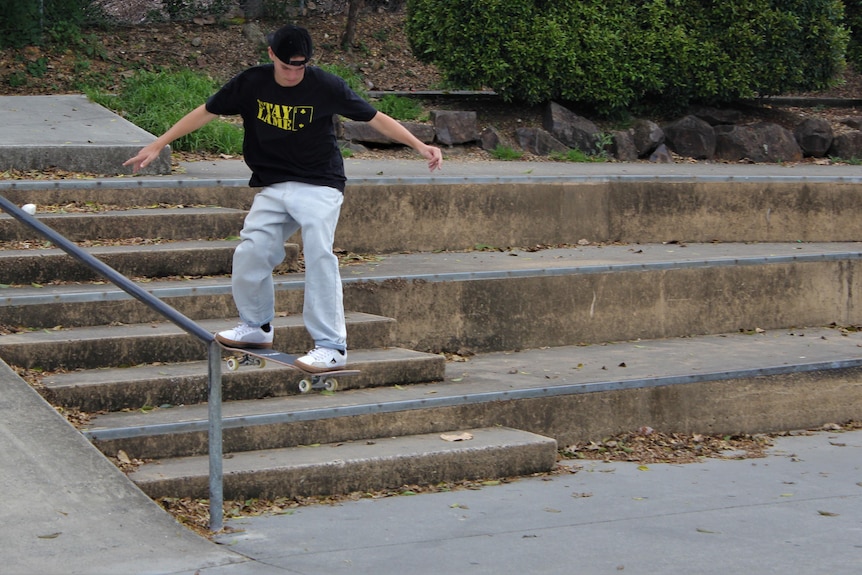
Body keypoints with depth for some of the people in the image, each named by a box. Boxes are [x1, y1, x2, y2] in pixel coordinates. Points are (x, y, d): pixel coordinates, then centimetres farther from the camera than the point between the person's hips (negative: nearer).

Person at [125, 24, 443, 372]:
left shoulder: (325, 86, -12)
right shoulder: (251, 83, -5)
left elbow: (375, 118, -7)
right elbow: (204, 114, 4)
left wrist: (418, 145, -16)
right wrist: (157, 146, 5)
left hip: (320, 186, -4)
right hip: (273, 188, 4)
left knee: (319, 254, -20)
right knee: (250, 254, -2)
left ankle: (332, 347, -19)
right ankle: (256, 327, 24)